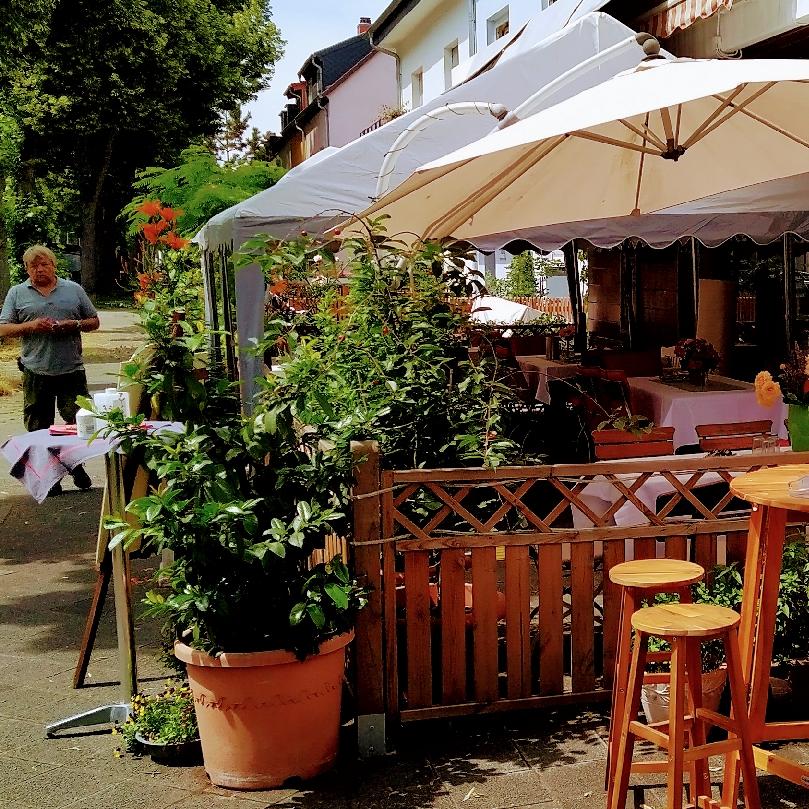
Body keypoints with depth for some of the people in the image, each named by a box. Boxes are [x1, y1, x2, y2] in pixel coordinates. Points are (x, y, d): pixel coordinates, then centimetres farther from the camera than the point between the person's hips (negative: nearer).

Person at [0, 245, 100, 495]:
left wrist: (75, 325, -9)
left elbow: (94, 321, 12)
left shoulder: (74, 290, 9)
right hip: (36, 371, 0)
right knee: (39, 427, 5)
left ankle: (76, 465, 24)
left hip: (72, 370, 0)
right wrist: (31, 326, -13)